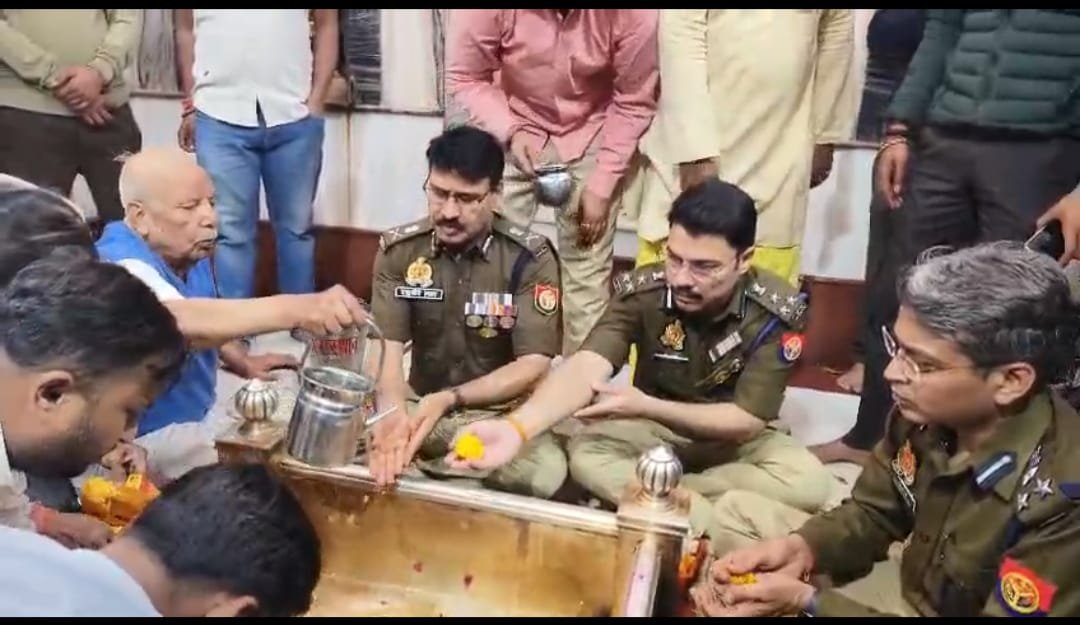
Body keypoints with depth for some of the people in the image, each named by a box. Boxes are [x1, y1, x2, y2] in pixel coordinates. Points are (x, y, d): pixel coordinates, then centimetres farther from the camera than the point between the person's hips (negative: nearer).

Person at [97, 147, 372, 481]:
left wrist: (243, 362, 7)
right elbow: (181, 320, -47)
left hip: (197, 416, 8)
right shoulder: (123, 268, -26)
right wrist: (296, 309, -57)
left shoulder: (189, 251, 0)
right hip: (147, 438, -8)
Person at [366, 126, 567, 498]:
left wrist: (449, 400, -29)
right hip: (419, 404, 1)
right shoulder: (398, 250, -4)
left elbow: (534, 366, -15)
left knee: (546, 471, -34)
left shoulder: (531, 259, -12)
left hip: (499, 413, -1)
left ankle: (416, 469, -15)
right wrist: (393, 414, -34)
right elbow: (386, 347, -11)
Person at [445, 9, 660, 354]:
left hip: (591, 139, 0)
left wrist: (602, 185, -13)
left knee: (588, 274, -1)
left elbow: (634, 102, -13)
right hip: (514, 130, 1)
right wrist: (510, 132, -28)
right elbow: (464, 78, -12)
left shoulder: (632, 13, -26)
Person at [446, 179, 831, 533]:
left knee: (809, 482, -29)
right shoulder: (642, 292, -23)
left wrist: (646, 406, -34)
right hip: (655, 430, 0)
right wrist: (516, 427, -56)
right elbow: (587, 367, -36)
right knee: (585, 454, -28)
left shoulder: (777, 311, -23)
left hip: (735, 438, 1)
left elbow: (747, 422, -22)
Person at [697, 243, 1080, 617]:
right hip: (909, 583, 6)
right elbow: (872, 514, 1)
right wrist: (799, 548, -19)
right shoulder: (925, 413, -16)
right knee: (735, 510, 4)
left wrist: (805, 600, -31)